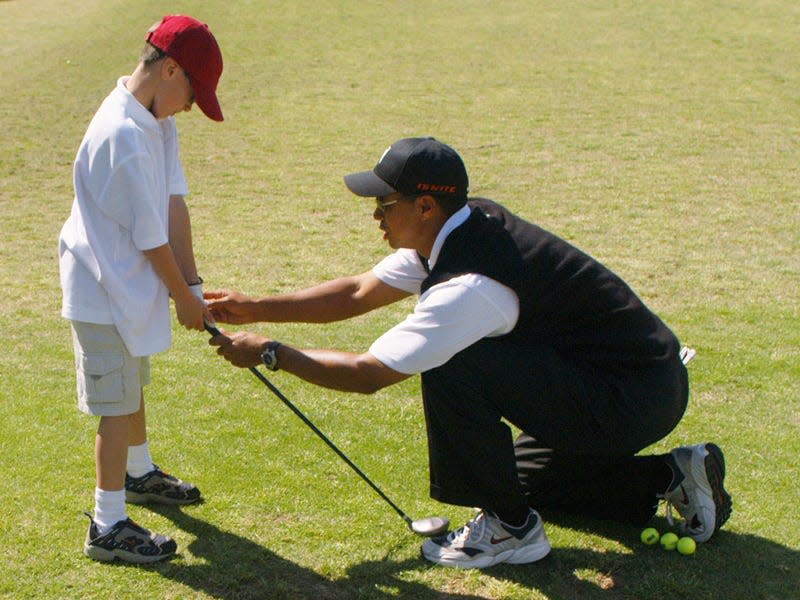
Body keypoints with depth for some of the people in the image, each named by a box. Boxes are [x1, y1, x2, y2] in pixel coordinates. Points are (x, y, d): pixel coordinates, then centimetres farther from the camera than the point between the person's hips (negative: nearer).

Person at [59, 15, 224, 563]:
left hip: (132, 284, 10)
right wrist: (183, 296, -10)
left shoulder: (158, 122, 2)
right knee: (118, 405, -2)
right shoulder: (124, 136, -29)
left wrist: (192, 282, -6)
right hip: (105, 291, -10)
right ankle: (108, 528, 8)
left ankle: (139, 474, 47)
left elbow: (174, 205, -2)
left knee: (133, 385, 26)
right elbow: (150, 236, -22)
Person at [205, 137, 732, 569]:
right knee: (524, 476, 26)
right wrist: (257, 309, 6)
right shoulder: (461, 228, 1)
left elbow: (368, 374, -23)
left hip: (635, 398, -10)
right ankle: (672, 477, 21)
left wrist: (268, 352, -12)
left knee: (453, 371, -21)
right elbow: (360, 293, 10)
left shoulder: (470, 285, -28)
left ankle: (511, 527, -6)